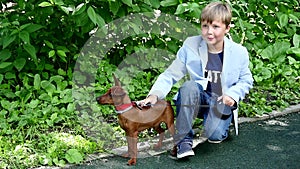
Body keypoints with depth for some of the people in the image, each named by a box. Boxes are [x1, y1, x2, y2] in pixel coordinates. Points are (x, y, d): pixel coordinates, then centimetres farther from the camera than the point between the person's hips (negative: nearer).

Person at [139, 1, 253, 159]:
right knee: (189, 86, -34)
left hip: (221, 102, 0)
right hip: (197, 98, 0)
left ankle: (221, 121, 16)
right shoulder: (190, 46, -10)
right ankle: (183, 139, -23)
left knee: (215, 135, -25)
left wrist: (233, 94, -14)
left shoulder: (239, 52, -8)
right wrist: (155, 94, -24)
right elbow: (170, 74, -7)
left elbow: (246, 80, 6)